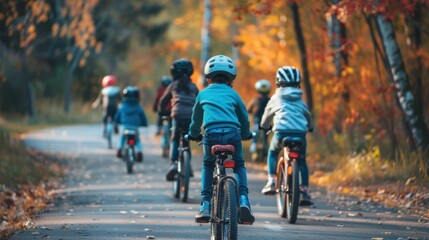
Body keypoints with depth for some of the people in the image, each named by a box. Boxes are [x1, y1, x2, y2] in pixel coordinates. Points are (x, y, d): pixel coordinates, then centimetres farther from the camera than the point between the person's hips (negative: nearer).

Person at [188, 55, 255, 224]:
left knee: (208, 166, 25)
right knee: (239, 165, 22)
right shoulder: (233, 94, 22)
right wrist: (246, 134, 50)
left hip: (211, 133, 0)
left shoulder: (203, 94, 23)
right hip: (232, 133, 0)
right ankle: (243, 199, 0)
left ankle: (205, 205, 13)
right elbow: (244, 118, 30)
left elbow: (196, 118, 36)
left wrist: (194, 134, 55)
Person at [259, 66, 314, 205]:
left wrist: (265, 126, 51)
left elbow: (267, 115, 30)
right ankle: (305, 191, 11)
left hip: (281, 132, -2)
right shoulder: (300, 100, 22)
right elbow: (307, 115, 35)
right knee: (302, 161, 21)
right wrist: (310, 127, 56)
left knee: (272, 153, 27)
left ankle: (271, 181, 12)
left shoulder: (276, 98, 16)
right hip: (300, 133, 2)